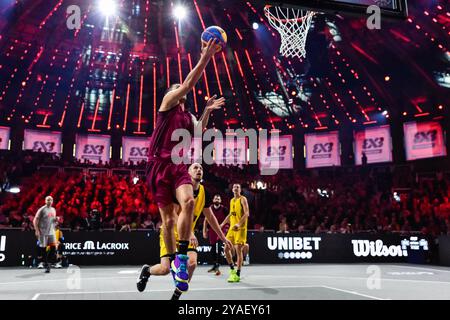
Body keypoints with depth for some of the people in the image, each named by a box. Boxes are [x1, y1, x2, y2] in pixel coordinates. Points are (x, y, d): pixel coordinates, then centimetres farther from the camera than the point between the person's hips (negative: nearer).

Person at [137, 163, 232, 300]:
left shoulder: (204, 193, -2)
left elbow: (210, 217, 11)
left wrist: (223, 237, 12)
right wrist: (188, 233, -40)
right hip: (171, 232, -4)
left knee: (192, 263, -18)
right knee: (165, 269, -14)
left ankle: (176, 296, 4)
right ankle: (146, 270, 23)